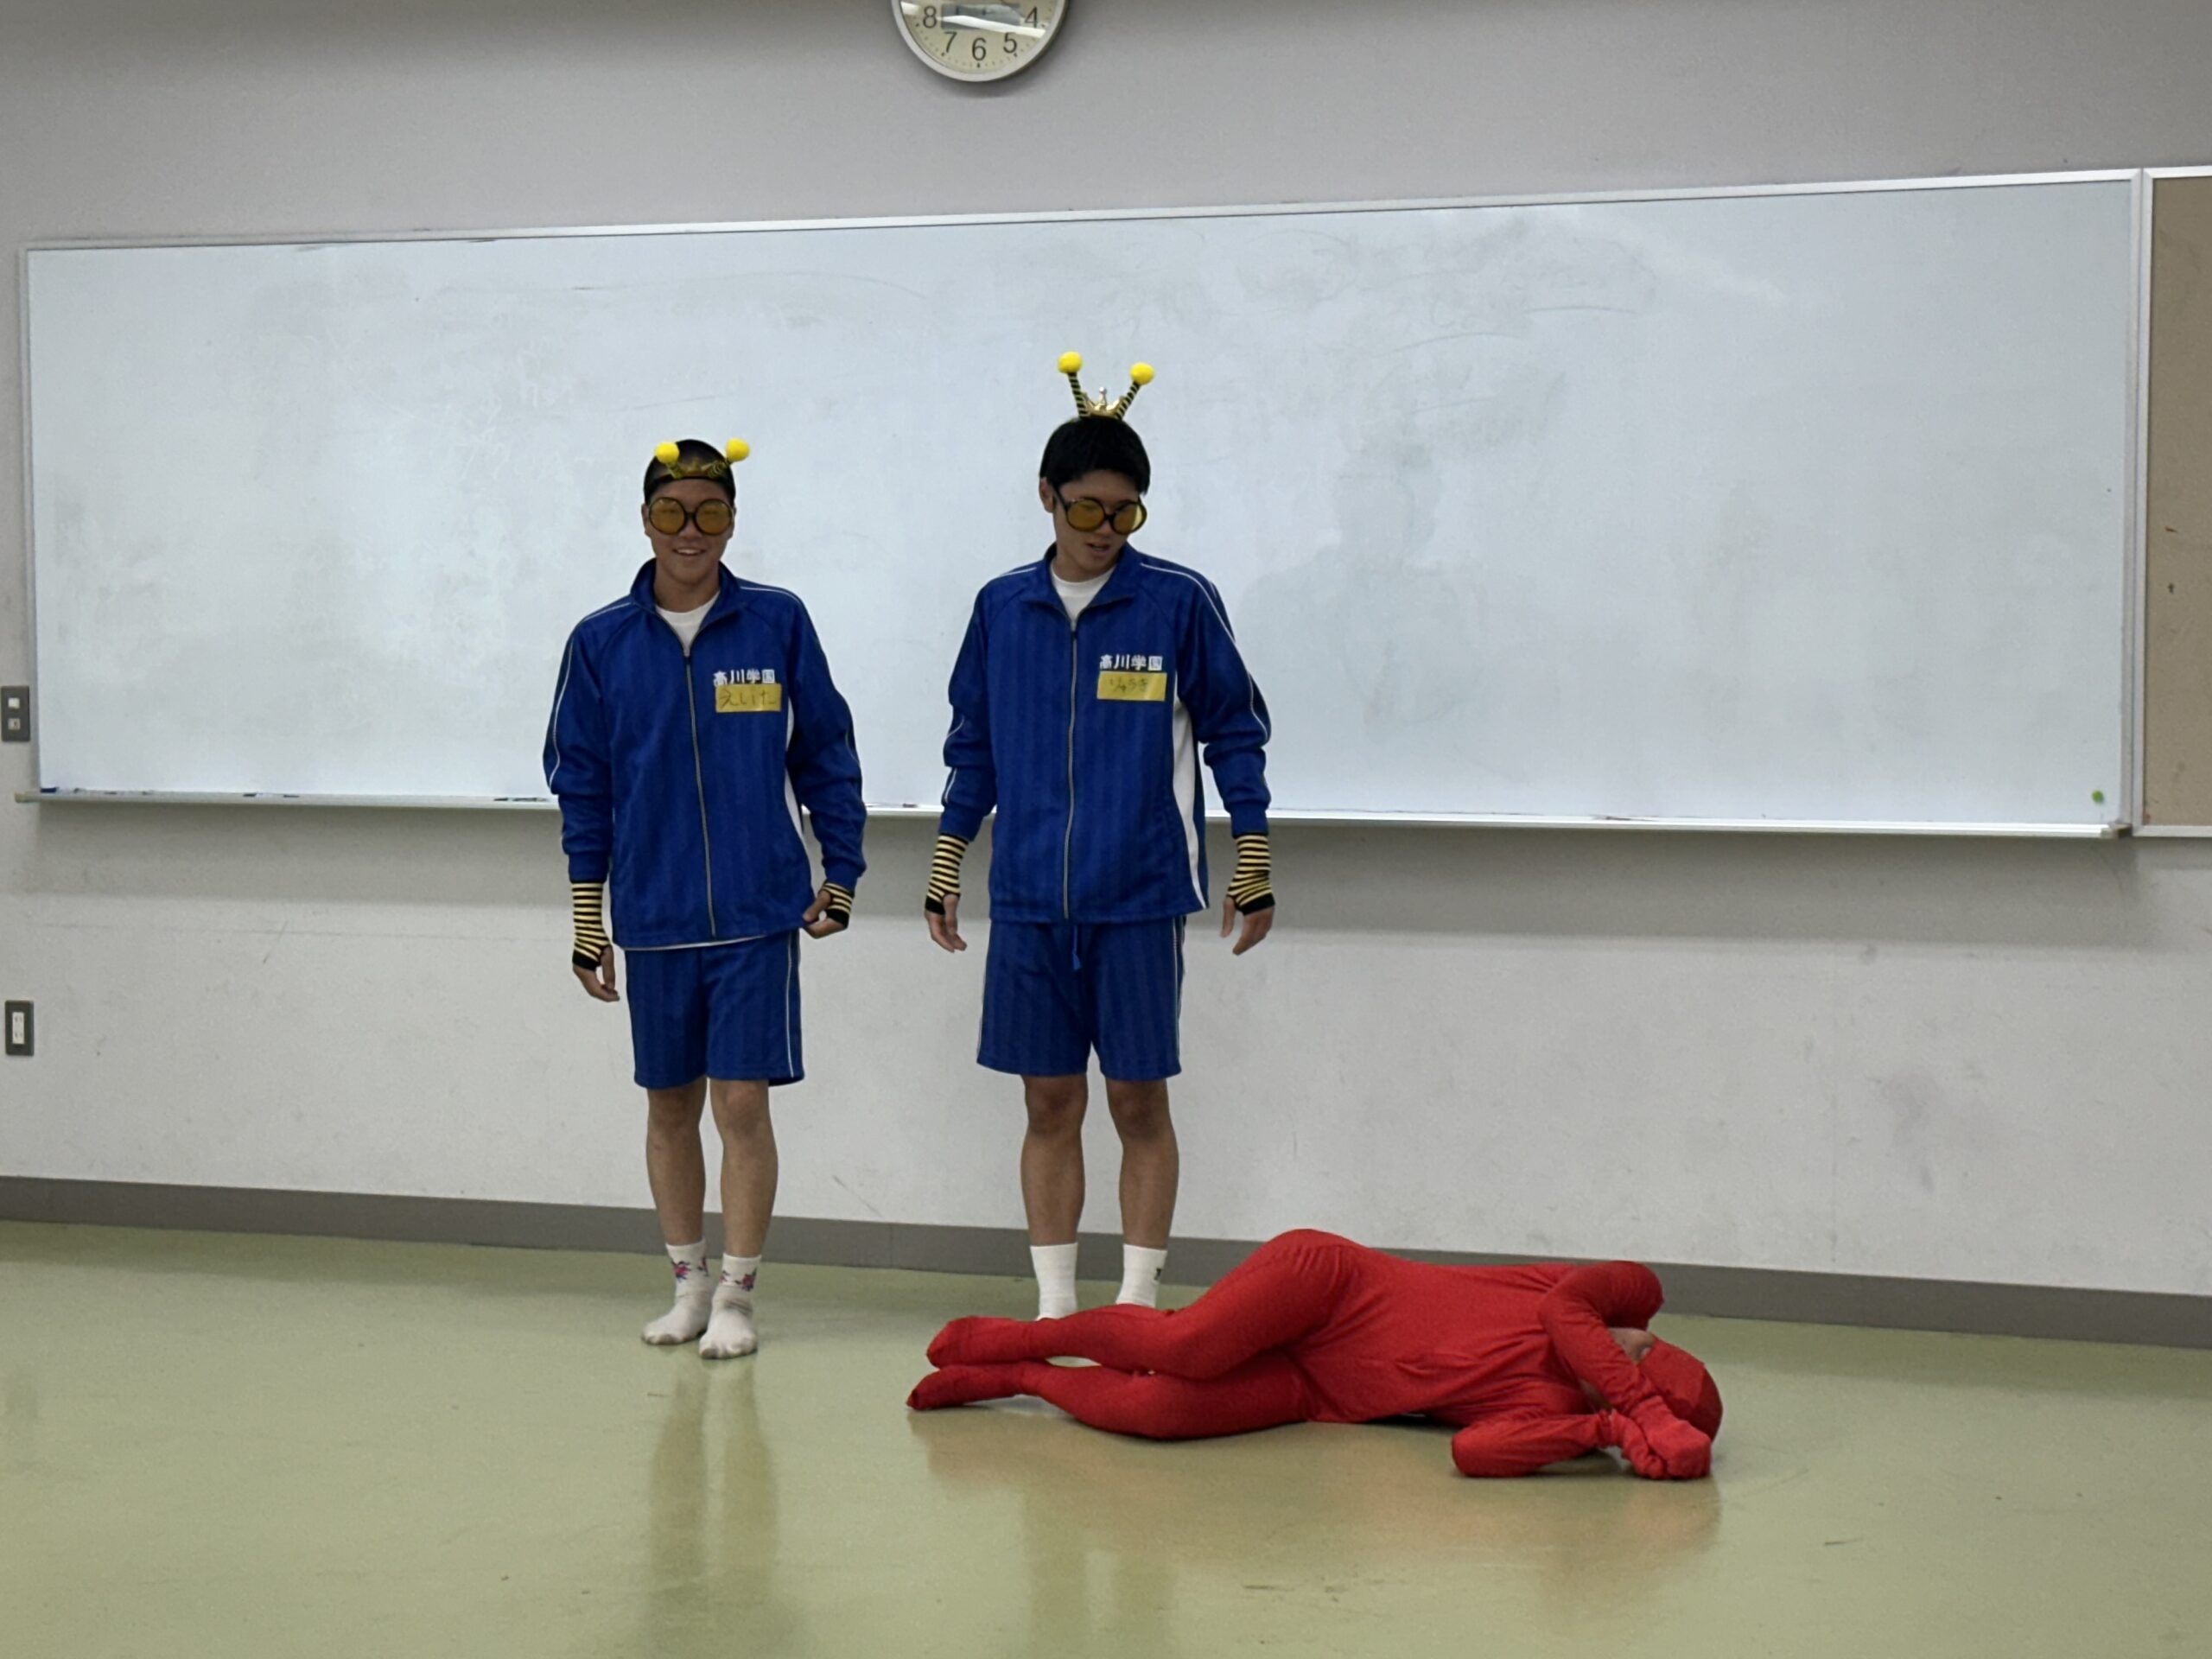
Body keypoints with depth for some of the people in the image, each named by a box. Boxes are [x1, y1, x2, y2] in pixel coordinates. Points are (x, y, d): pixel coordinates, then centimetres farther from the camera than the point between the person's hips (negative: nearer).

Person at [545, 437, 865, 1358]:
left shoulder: (777, 623, -1)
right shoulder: (601, 642, 2)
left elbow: (826, 753, 6)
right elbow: (581, 784, 7)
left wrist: (841, 875, 3)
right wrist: (587, 920, 6)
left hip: (757, 911, -2)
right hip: (652, 920, 2)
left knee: (742, 1104, -3)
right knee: (670, 1106, 11)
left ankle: (736, 1296, 7)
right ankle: (688, 1283, 25)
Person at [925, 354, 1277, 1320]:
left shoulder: (1178, 603, -3)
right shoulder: (1002, 608, 6)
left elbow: (1235, 733, 2)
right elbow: (973, 749, 15)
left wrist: (1252, 871, 0)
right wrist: (945, 871, 14)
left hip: (1139, 900, -3)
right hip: (1029, 902, 3)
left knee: (1139, 1104, 3)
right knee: (1049, 1104, 7)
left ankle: (1137, 1306, 11)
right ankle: (1053, 1308, 15)